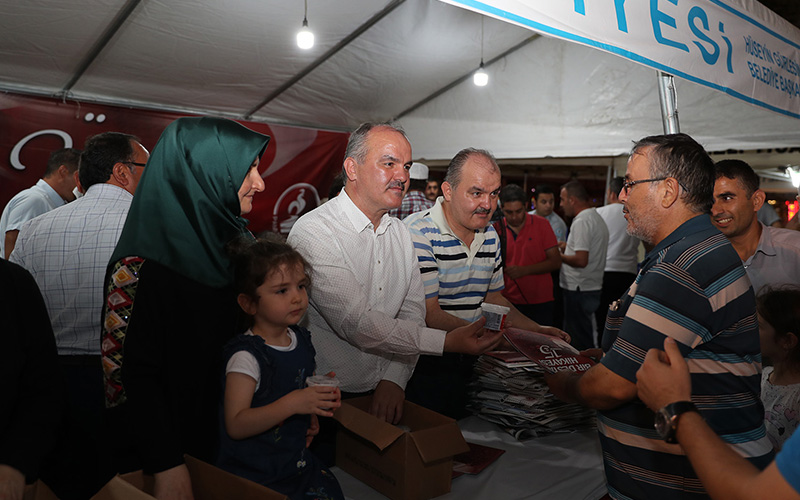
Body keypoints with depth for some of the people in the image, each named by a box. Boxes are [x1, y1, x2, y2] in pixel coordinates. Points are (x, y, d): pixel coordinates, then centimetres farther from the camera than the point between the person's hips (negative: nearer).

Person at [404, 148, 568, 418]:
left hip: (471, 360, 6)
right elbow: (429, 314, -19)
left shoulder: (490, 236, 10)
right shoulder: (417, 233, -15)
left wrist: (536, 330, 8)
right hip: (427, 364, -6)